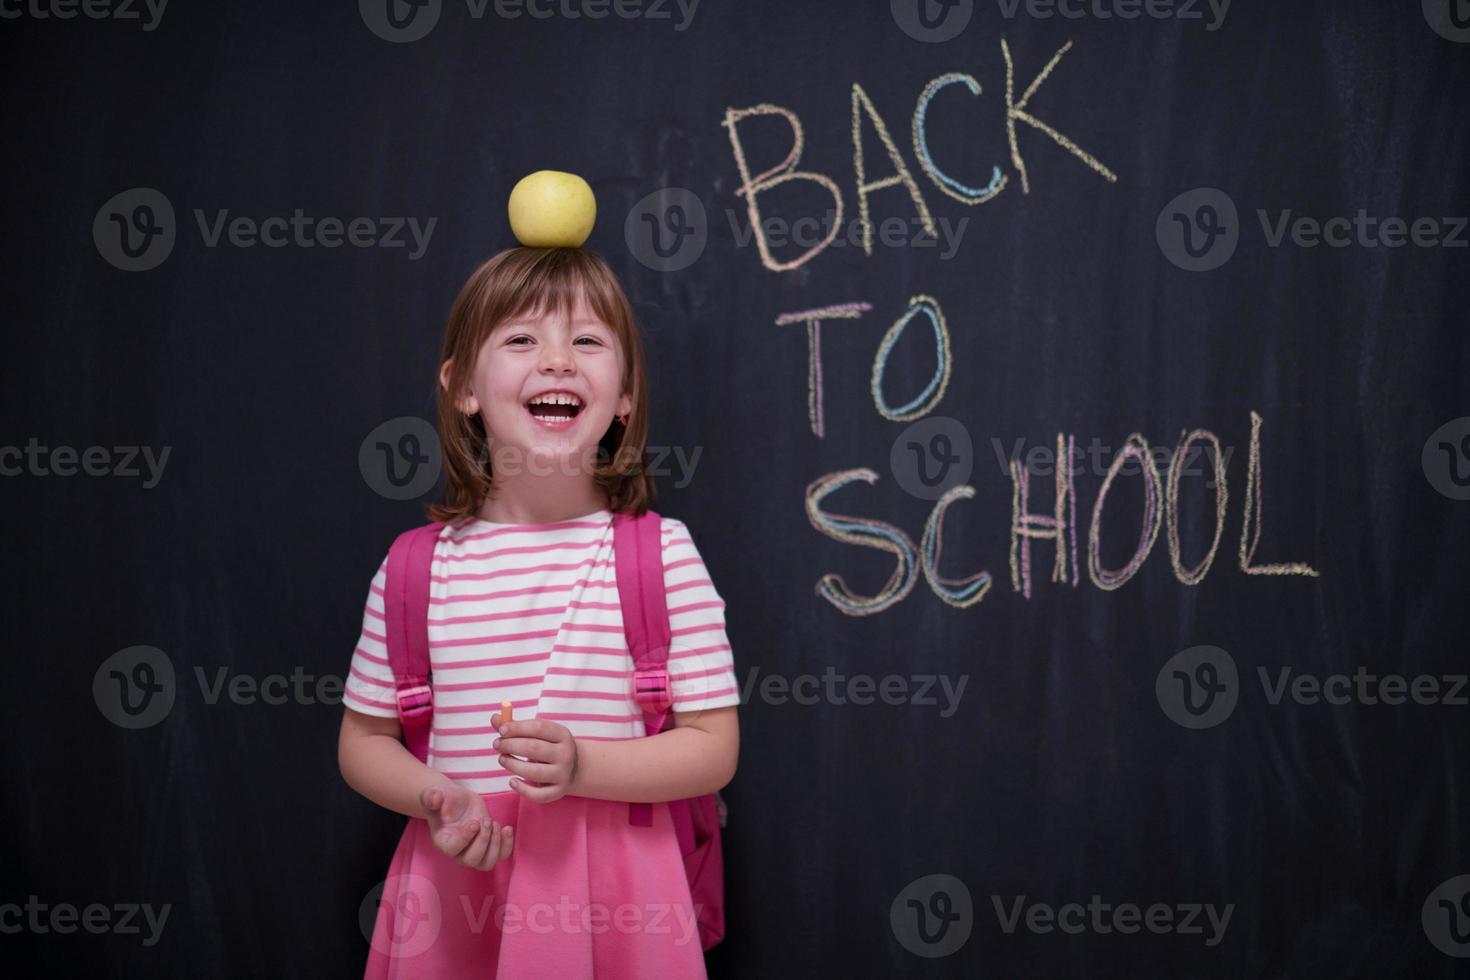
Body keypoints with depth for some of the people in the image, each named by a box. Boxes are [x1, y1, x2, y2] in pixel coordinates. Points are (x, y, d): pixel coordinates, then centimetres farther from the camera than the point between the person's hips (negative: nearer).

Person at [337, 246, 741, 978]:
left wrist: (581, 766, -20)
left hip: (611, 890, -1)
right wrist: (436, 798, -13)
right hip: (457, 882, 1)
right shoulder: (417, 567, -3)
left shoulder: (661, 552, -7)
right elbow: (364, 740, 7)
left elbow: (713, 749, -5)